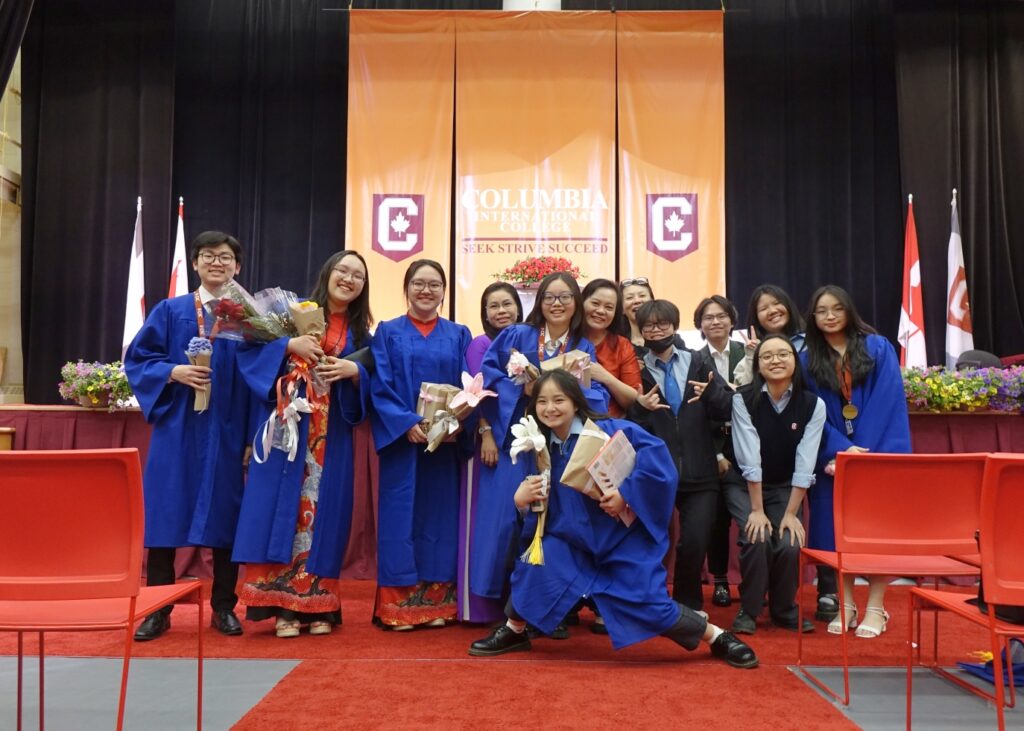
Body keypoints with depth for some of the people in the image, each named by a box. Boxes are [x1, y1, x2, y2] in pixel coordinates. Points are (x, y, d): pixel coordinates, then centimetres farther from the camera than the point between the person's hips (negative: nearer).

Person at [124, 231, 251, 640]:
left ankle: (224, 607, 19)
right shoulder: (169, 311, 6)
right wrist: (174, 372, -15)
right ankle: (158, 610, 15)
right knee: (166, 516, 2)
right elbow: (136, 361, 5)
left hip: (227, 433, 0)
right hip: (176, 431, 0)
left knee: (225, 518, 6)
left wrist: (253, 437, -4)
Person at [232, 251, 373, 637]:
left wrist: (355, 371, -12)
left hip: (331, 438, 2)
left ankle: (317, 605, 12)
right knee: (283, 507, -3)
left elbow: (371, 391, 7)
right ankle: (283, 606, 4)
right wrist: (289, 344, -18)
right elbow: (248, 348, -3)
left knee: (322, 511, 3)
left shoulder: (360, 333, 11)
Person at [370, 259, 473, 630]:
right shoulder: (388, 332, 7)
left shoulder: (459, 335, 12)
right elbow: (380, 388, -3)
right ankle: (398, 606, 4)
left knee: (439, 517, 5)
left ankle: (438, 603, 12)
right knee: (401, 517, -2)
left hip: (446, 442, 2)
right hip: (400, 439, -2)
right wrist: (407, 423, -17)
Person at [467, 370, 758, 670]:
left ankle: (718, 637, 19)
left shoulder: (608, 430, -18)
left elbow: (656, 452, -28)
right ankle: (513, 631, 6)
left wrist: (627, 492, -31)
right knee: (537, 560, -19)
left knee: (650, 606, -7)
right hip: (575, 541, 4)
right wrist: (521, 501, -19)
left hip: (625, 539, -4)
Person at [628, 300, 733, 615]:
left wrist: (711, 392, -16)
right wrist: (641, 409, -20)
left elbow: (728, 410, 3)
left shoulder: (697, 362, 6)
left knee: (696, 542, -6)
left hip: (698, 472, 1)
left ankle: (688, 605, 21)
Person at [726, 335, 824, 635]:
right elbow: (749, 459, -21)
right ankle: (748, 610, -1)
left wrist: (790, 513, -17)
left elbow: (804, 465, -15)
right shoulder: (743, 399, -18)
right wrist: (757, 510, -21)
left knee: (790, 545, -19)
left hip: (786, 488, 2)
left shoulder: (813, 404, -12)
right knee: (757, 539, -24)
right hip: (745, 486, -2)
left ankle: (784, 609, 10)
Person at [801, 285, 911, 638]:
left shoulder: (878, 348, 2)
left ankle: (875, 608, 7)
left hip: (878, 452, -1)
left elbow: (889, 402, -6)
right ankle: (845, 605, 13)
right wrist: (842, 449, -14)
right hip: (834, 457, 2)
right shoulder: (808, 359, 6)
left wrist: (864, 451, -14)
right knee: (838, 530, 2)